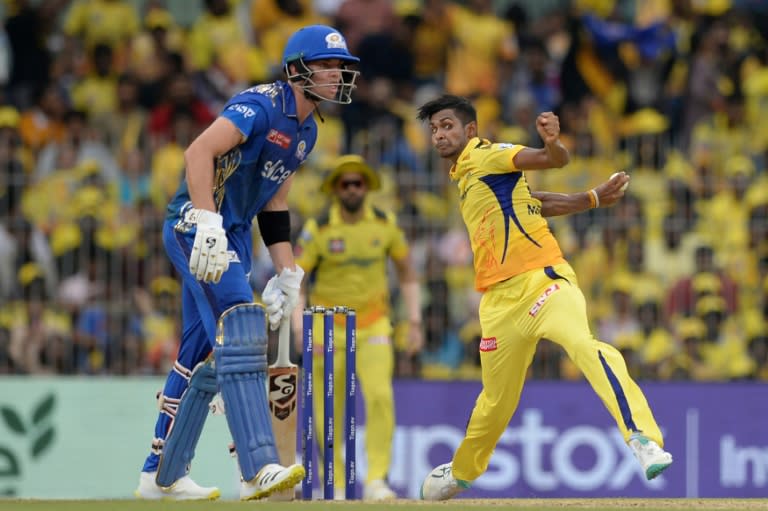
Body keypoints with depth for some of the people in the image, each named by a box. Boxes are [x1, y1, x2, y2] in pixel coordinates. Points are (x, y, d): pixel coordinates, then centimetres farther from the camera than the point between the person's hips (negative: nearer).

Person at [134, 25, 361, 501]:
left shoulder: (307, 130, 13)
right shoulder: (263, 105, -16)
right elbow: (199, 152, -28)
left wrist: (288, 274, 16)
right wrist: (208, 225, -37)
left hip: (233, 237, 10)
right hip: (197, 225, -10)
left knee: (204, 353, 12)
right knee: (241, 332, -21)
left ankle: (162, 474, 21)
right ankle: (259, 469, -29)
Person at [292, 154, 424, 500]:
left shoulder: (385, 224, -3)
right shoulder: (317, 230, -11)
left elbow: (407, 273, 10)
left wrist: (414, 324, 3)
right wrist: (302, 333, -22)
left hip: (373, 328, 1)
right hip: (328, 330, -1)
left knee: (380, 396, -19)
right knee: (330, 412, 2)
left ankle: (376, 481, -18)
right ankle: (335, 484, 20)